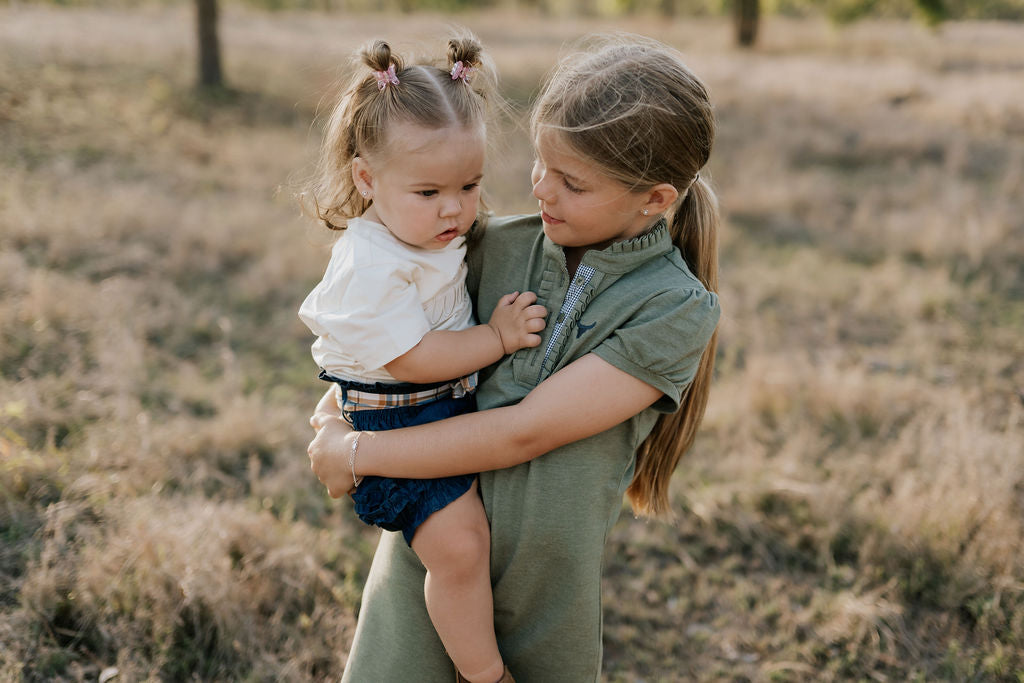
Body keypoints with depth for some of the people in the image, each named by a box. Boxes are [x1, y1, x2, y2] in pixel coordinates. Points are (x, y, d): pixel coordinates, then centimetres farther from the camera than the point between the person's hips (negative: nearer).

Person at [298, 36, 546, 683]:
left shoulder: (436, 229, 1)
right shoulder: (371, 266, -26)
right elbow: (412, 359, -26)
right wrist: (497, 337, -19)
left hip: (454, 400, 9)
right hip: (394, 422, -9)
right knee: (457, 544, -21)